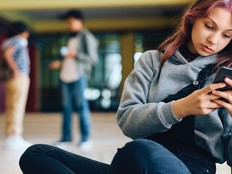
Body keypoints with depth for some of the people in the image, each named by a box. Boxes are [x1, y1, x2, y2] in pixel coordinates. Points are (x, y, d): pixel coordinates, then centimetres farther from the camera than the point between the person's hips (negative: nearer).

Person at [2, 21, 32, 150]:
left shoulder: (9, 42, 19)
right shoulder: (19, 41, -7)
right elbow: (7, 53, -22)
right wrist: (16, 70, -20)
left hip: (12, 79, 9)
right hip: (19, 78, -9)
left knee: (11, 108, 7)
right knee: (17, 107, -11)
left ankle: (10, 138, 8)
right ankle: (15, 138, -13)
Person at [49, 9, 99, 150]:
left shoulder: (87, 37, -2)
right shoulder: (71, 38, 23)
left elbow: (93, 59, -9)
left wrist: (75, 55, -16)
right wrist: (60, 63, 18)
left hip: (78, 77, -8)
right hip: (66, 76, 8)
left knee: (82, 107, -8)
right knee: (66, 107, 7)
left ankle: (86, 138, -5)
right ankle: (66, 136, 13)